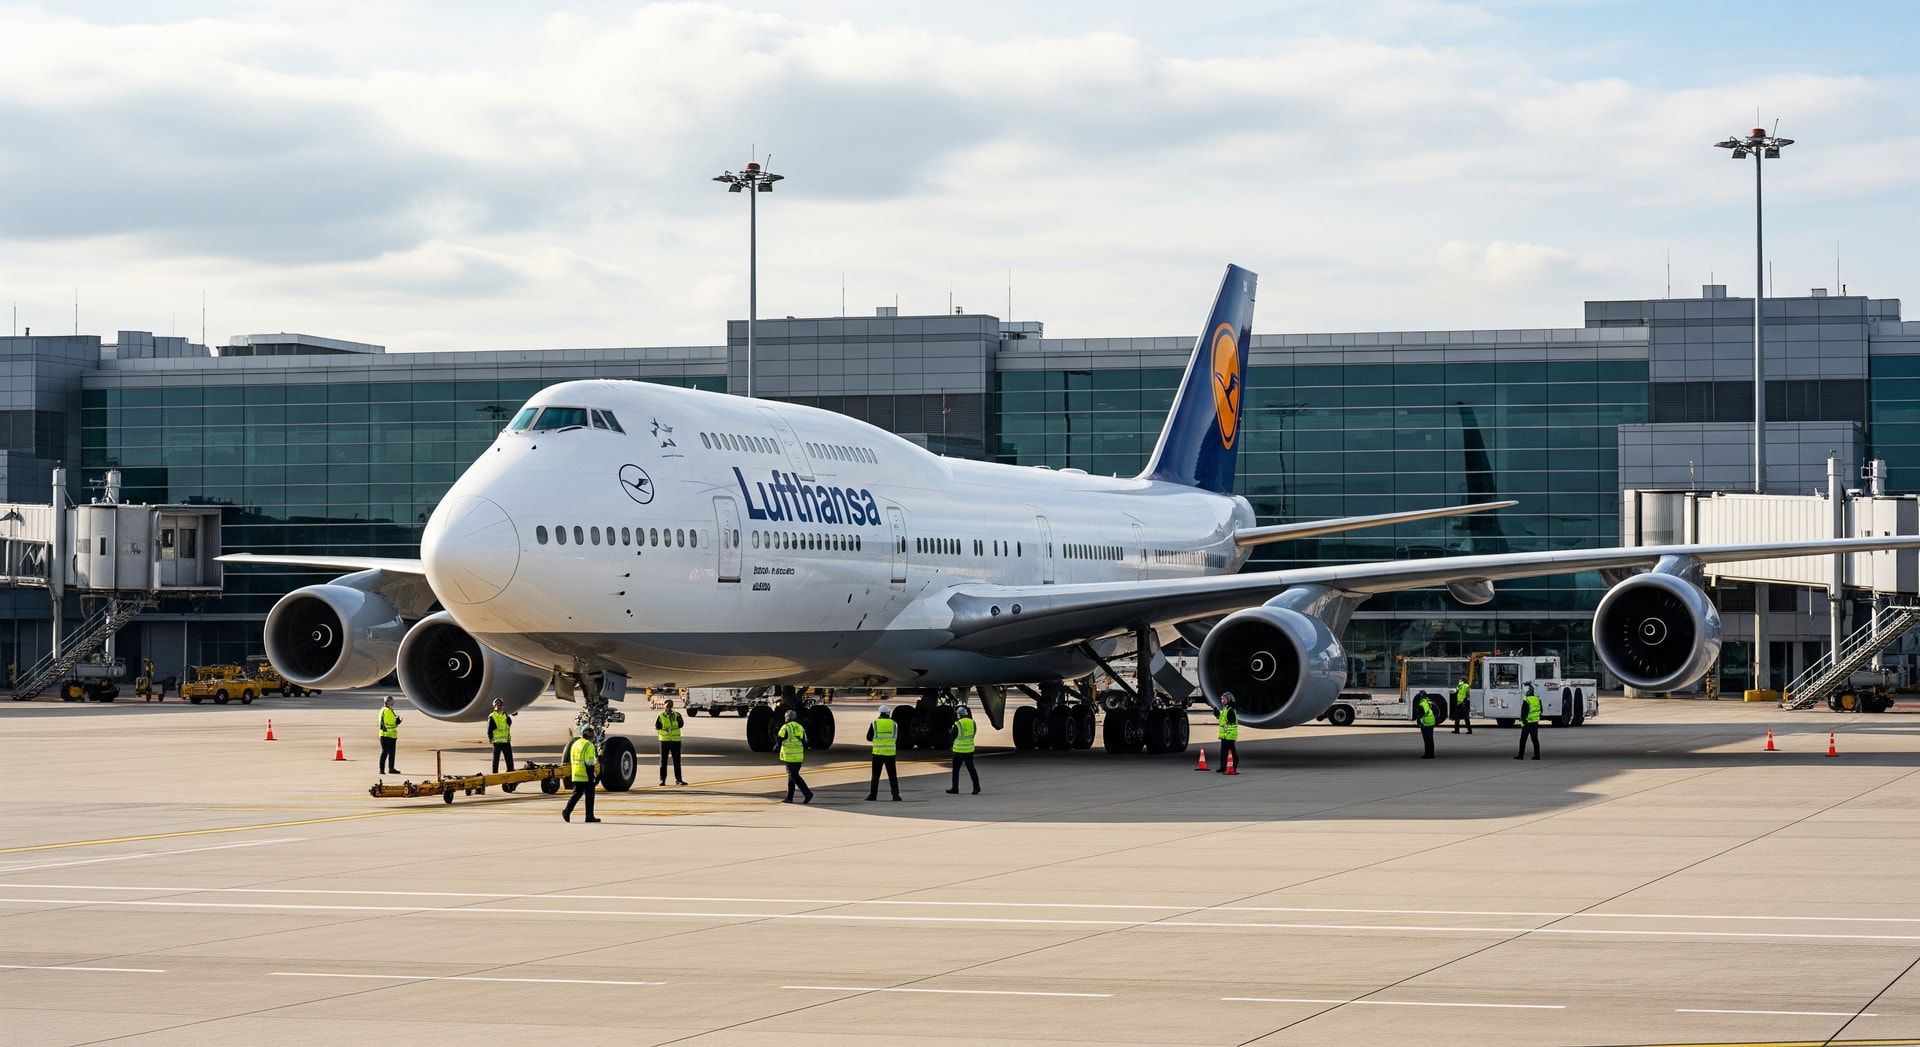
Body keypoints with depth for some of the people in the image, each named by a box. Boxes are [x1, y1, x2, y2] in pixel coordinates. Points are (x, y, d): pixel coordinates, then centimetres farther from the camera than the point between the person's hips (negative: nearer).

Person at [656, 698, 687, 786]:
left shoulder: (677, 715, 5)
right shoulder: (661, 716, 1)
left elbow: (681, 724, -6)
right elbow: (657, 727, -4)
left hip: (676, 740, 1)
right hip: (665, 740, -1)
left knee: (677, 760, 3)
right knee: (663, 760, 2)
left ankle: (678, 779, 8)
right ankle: (662, 779, 9)